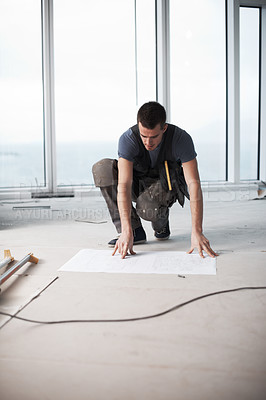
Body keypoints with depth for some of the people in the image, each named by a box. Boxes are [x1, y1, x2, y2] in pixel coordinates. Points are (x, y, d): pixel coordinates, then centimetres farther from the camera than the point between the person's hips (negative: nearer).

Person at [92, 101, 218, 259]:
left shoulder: (181, 138, -27)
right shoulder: (128, 139, -26)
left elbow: (194, 184, -31)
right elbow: (123, 185, -34)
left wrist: (197, 232, -41)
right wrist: (127, 231, -45)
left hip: (166, 187, -2)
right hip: (138, 184, 2)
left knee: (147, 208, -37)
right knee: (102, 168, -26)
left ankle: (162, 223, 3)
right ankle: (135, 231, -20)